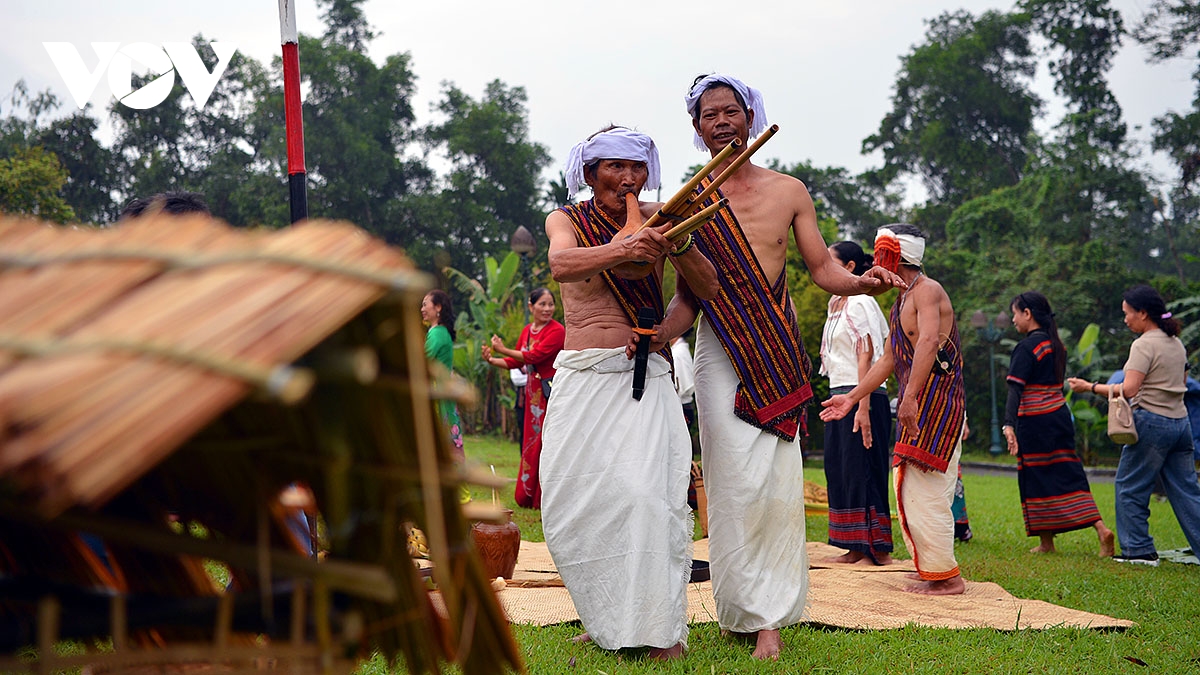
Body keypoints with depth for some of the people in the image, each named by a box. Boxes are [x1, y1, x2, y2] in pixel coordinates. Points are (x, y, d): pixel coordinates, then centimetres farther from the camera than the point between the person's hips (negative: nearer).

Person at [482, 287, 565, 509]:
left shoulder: (557, 331, -12)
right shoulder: (527, 330, 11)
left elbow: (534, 356, -20)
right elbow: (515, 362, 14)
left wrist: (503, 349, -12)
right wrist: (492, 360, -1)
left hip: (551, 392, -7)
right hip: (533, 393, 7)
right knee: (531, 442, 12)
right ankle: (529, 496, 22)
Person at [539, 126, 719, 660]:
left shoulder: (656, 219, 6)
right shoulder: (566, 220, 5)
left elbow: (708, 290, 3)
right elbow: (562, 265, -19)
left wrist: (679, 245, -17)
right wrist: (621, 250, -38)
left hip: (644, 379, -1)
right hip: (580, 378, 2)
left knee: (644, 491, -17)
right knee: (570, 504, 1)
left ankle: (662, 628, -6)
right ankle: (605, 621, 20)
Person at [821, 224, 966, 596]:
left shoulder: (927, 290, -10)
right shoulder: (903, 300, 21)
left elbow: (928, 343, -27)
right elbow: (888, 360, 25)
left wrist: (910, 397, -37)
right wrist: (851, 398, 25)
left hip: (935, 399, -10)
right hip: (918, 404, 10)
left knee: (924, 490, -10)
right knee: (908, 486, 12)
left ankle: (946, 576, -4)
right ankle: (934, 569, 19)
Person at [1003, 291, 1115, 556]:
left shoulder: (1026, 348, -13)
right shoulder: (1056, 345, 12)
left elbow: (1016, 389, -22)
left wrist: (1009, 424, -29)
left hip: (1034, 422, -8)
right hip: (1060, 415, 8)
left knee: (1036, 479, 3)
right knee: (1068, 475, 9)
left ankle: (1046, 542, 9)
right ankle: (1101, 527, -3)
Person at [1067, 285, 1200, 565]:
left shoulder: (1145, 345, -12)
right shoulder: (1176, 343, 13)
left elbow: (1128, 390, -19)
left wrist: (1090, 387, -12)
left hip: (1152, 423, -8)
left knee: (1130, 487, 3)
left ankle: (1139, 549, 6)